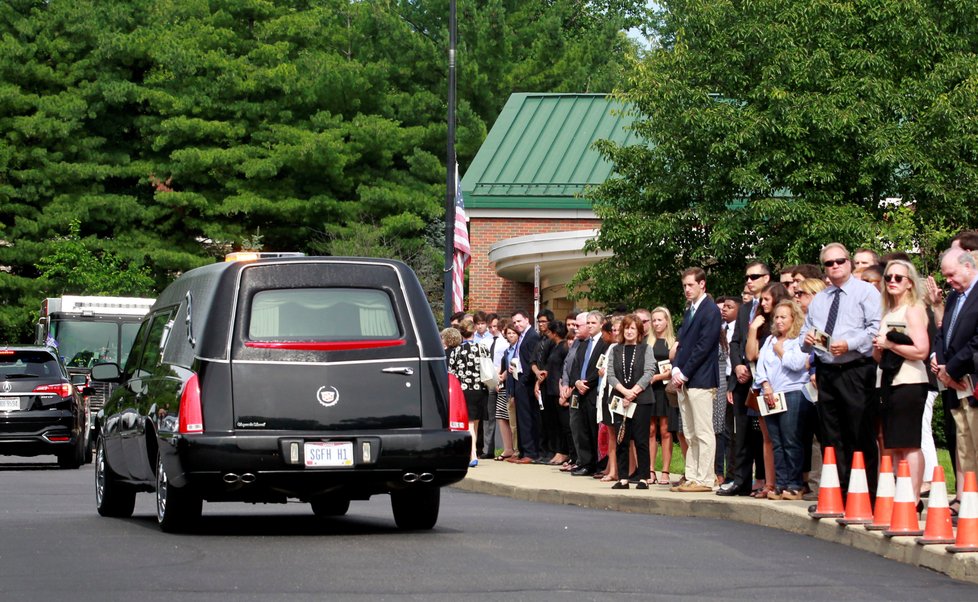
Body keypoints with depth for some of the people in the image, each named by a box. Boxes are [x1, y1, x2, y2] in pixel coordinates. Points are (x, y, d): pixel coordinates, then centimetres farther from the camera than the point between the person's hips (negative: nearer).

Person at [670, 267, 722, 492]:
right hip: (684, 381, 9)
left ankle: (704, 480, -8)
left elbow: (704, 346, -14)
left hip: (700, 380, -9)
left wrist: (684, 373, -13)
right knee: (690, 434, 10)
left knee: (703, 432, -7)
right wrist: (675, 369, 4)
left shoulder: (710, 310, -8)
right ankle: (691, 478, 12)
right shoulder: (690, 311, 19)